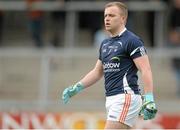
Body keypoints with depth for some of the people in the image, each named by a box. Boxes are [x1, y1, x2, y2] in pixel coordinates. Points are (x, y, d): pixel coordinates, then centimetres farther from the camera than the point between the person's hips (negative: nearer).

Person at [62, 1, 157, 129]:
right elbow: (97, 72, 27)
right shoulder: (105, 44, 18)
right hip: (111, 99, 9)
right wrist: (76, 88, 19)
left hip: (126, 98, -9)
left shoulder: (132, 41, -8)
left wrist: (149, 100, -23)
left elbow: (146, 70, -15)